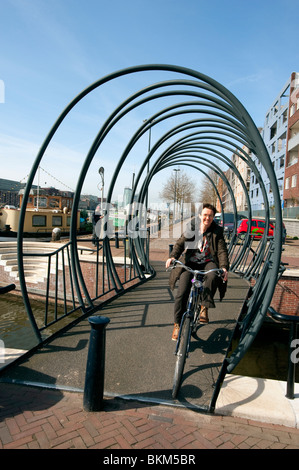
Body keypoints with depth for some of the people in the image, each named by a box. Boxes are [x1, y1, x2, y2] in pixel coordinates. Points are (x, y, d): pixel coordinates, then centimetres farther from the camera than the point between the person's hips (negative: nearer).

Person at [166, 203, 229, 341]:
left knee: (213, 276, -37)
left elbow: (222, 251, -5)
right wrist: (173, 256, -18)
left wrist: (224, 267, -22)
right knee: (181, 293, -15)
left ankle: (204, 307, -19)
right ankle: (177, 324, 1)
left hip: (208, 262, 0)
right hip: (191, 263, 0)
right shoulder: (192, 228, 2)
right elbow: (180, 243, 1)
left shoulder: (217, 232, 0)